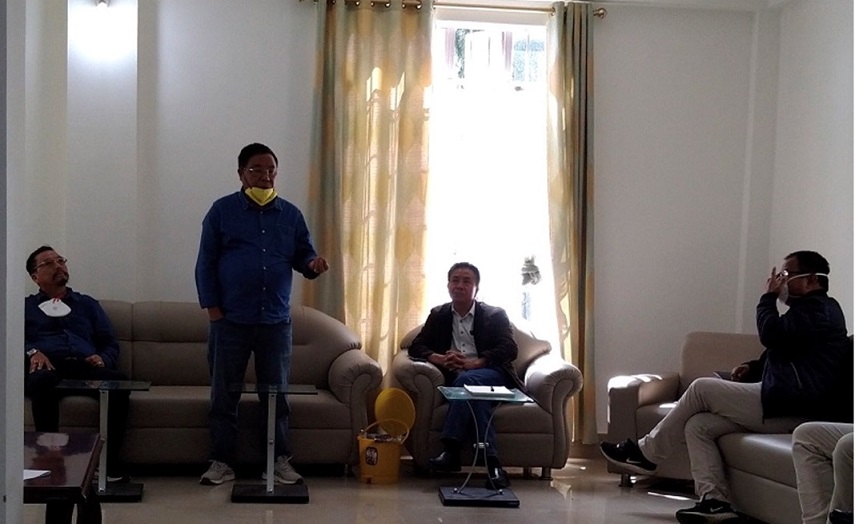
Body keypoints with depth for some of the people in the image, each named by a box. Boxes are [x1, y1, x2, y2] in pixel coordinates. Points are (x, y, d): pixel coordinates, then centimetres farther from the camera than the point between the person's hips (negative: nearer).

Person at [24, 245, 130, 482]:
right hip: (48, 367, -1)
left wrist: (103, 359, 0)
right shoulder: (25, 307, 29)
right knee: (41, 381, -41)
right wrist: (32, 352, -11)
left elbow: (111, 344, 23)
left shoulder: (88, 304, 33)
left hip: (85, 368, 2)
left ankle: (110, 461, -34)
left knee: (119, 381, -34)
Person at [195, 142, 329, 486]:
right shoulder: (222, 211, 1)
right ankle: (221, 461, 14)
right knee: (224, 393, 4)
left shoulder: (290, 214, 9)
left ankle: (280, 460, 15)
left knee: (276, 393, 7)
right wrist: (212, 309, -6)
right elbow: (206, 262, 1)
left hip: (276, 320, 2)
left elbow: (303, 255, 12)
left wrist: (313, 264, -13)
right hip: (231, 320, -2)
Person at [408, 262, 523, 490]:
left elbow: (510, 350, -5)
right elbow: (416, 347, 11)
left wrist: (474, 363, -19)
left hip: (494, 378, -2)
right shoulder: (439, 315, 20)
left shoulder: (495, 315, 10)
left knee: (467, 380, -36)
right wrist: (440, 359, -12)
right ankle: (492, 462, -42)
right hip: (457, 379, 2)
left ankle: (451, 450, -42)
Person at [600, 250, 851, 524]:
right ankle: (714, 501, -14)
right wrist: (754, 367, 14)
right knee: (698, 425, -2)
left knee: (702, 388, -10)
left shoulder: (817, 307, -7)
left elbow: (772, 334, -22)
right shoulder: (809, 308, 26)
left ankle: (645, 453, -1)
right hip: (783, 403, 10)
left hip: (792, 408, -10)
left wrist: (769, 297, -5)